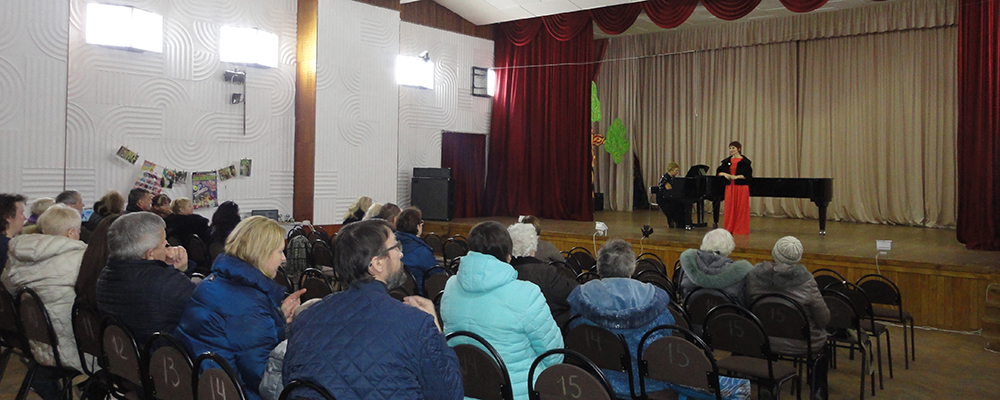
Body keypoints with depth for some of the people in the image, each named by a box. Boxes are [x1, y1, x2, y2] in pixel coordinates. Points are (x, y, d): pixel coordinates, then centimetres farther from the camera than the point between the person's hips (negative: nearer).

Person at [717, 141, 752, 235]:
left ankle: (740, 229, 7)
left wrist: (736, 177, -17)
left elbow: (748, 175, -8)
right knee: (729, 208, 3)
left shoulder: (745, 161, -3)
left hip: (741, 187, -4)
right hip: (730, 187, 4)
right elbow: (719, 172, 13)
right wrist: (724, 174, -7)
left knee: (741, 208, 0)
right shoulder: (727, 161, 11)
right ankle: (729, 228, 11)